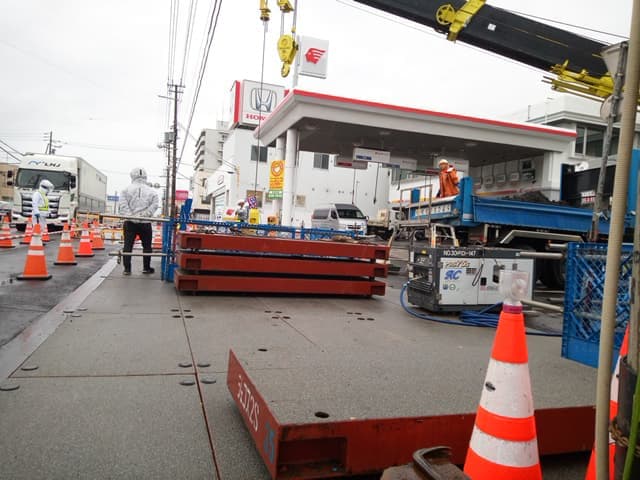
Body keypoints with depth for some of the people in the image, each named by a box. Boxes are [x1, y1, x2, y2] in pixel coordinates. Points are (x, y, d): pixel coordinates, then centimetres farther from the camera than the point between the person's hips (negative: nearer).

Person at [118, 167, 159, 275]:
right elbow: (154, 206, -7)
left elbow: (123, 205, -7)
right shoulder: (152, 191, 3)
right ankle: (146, 268, 18)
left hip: (130, 222, 0)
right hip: (145, 223, 0)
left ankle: (127, 269, 6)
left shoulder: (126, 190, 3)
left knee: (128, 245, 6)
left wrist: (130, 216, -11)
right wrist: (144, 214, -11)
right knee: (147, 246, 12)